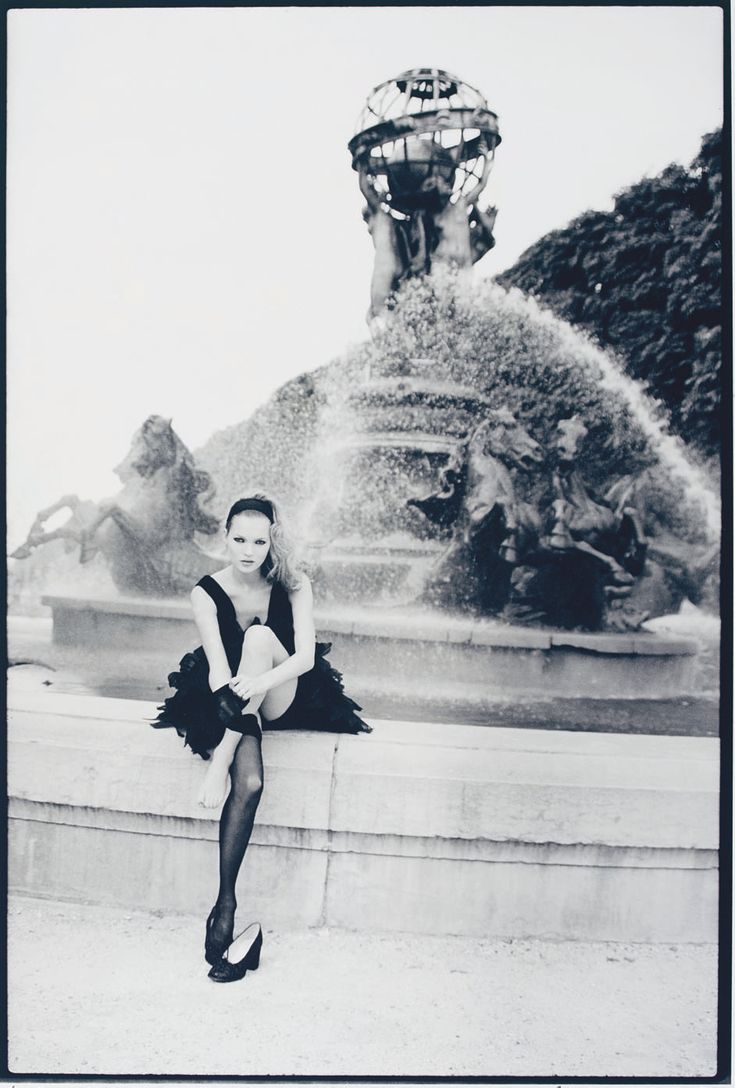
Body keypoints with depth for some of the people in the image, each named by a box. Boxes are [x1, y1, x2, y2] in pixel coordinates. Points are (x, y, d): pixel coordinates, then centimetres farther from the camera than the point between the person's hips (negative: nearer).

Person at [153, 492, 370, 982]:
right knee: (249, 783, -29)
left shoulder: (293, 585, -9)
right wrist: (238, 703, -35)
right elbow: (219, 667, -18)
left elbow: (305, 656, -19)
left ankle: (222, 759, -32)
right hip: (228, 701, 0)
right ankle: (226, 906, -23)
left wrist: (260, 682, -40)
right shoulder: (207, 591, -9)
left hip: (285, 699, 0)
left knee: (259, 636, -31)